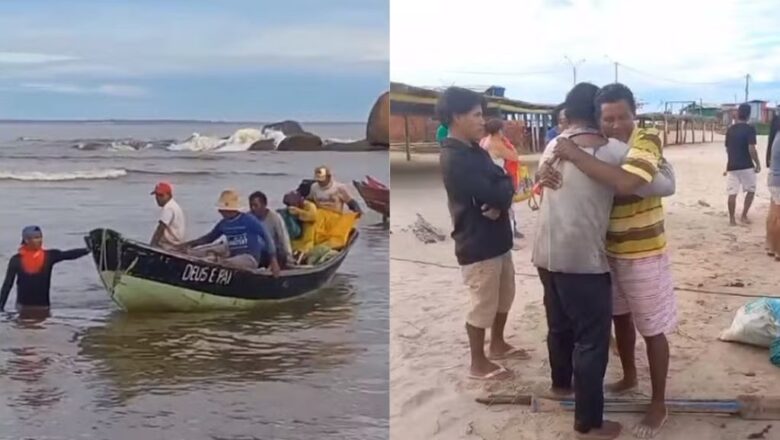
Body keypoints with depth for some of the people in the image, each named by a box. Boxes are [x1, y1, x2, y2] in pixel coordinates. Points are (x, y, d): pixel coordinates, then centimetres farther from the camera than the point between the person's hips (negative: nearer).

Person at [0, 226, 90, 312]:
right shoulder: (16, 260, -3)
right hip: (24, 306, 0)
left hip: (43, 306, 1)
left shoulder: (49, 256, -3)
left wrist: (87, 249, -30)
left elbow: (69, 254, -15)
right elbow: (8, 283, 0)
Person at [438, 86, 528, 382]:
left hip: (497, 240, 9)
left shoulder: (476, 151, 10)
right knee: (483, 305, 3)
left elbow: (502, 186, 4)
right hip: (477, 244, -9)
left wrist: (500, 203, -18)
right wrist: (506, 184, -5)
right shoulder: (453, 159, -21)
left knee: (504, 296, 22)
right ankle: (478, 364, 18)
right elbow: (492, 195, -26)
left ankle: (497, 345, 41)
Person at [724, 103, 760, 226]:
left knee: (732, 193, 5)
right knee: (751, 190, 13)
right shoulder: (750, 129, -10)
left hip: (732, 166, 4)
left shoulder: (730, 130, 7)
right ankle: (744, 216, 10)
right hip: (746, 166, -4)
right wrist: (758, 164, -6)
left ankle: (732, 219, 6)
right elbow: (751, 149, -16)